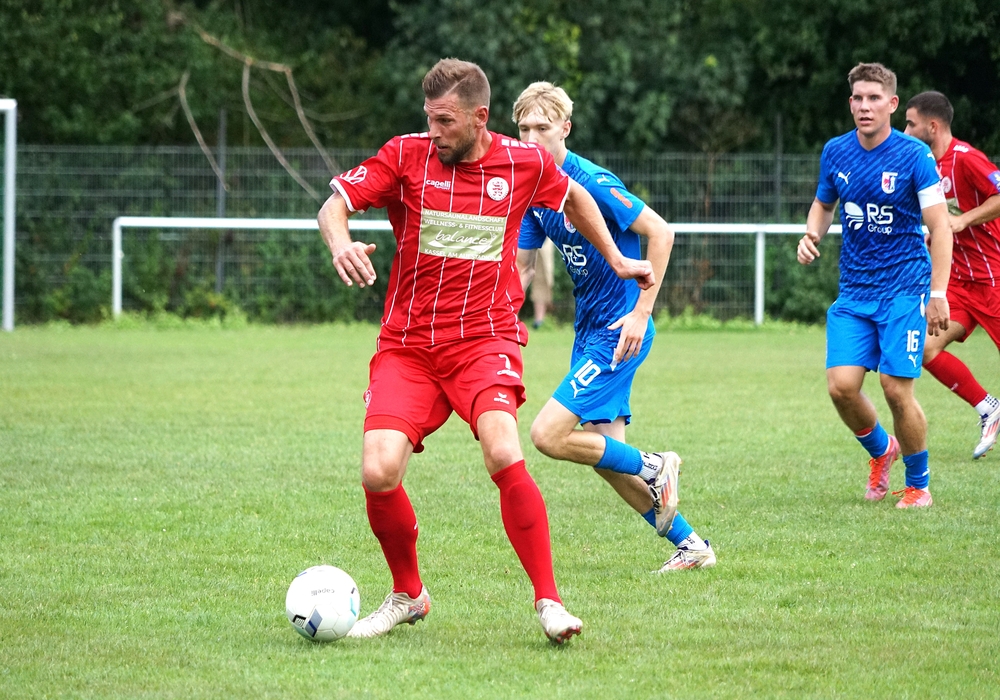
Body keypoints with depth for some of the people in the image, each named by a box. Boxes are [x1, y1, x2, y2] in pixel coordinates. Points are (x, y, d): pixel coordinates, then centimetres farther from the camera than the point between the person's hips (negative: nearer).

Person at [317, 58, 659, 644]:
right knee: (379, 473, -17)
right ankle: (408, 595, 11)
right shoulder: (407, 156, -2)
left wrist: (616, 259, 26)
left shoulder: (523, 162, 1)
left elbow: (574, 198, 23)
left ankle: (549, 601, -15)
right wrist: (340, 242, -25)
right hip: (406, 347, 1)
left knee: (504, 455, -27)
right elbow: (334, 205, -4)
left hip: (484, 338, -1)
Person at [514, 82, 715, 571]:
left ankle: (652, 467, 5)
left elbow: (660, 233, -19)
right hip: (589, 327, 9)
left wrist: (642, 312, -21)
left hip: (618, 330, -9)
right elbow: (522, 267, 16)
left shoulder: (591, 183, -18)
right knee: (604, 451, 7)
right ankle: (690, 545, 18)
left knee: (548, 436, -14)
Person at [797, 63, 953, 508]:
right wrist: (812, 234, 0)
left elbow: (939, 228, -10)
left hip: (904, 290, -4)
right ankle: (881, 451, 22)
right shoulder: (835, 153, 4)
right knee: (841, 385, -8)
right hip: (854, 292, 4)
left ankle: (919, 485, 11)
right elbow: (824, 204, 22)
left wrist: (937, 294, -15)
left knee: (896, 389, -10)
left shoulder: (914, 155, -10)